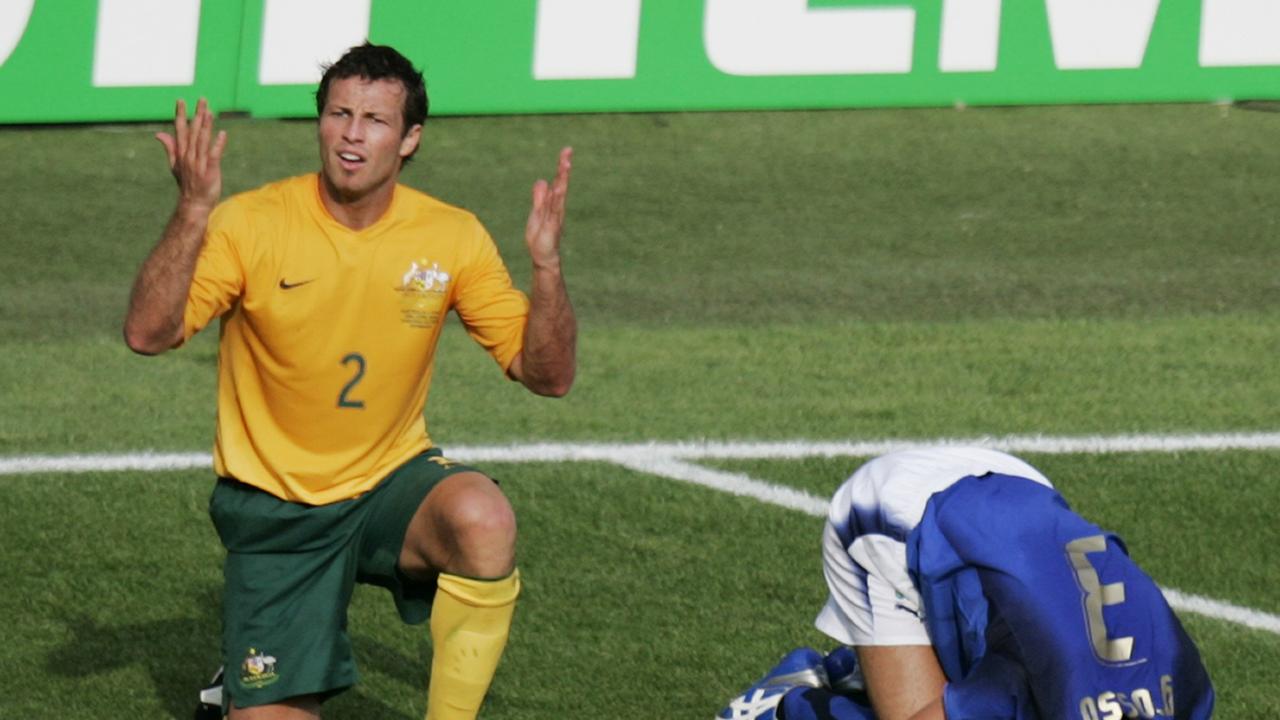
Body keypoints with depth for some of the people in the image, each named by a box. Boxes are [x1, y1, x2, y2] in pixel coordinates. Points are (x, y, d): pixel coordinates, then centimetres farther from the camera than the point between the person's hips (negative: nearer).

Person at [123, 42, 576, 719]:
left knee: (483, 518, -34)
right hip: (273, 507, -1)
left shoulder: (452, 238, -6)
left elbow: (548, 375, -5)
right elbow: (148, 334, -25)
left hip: (392, 484, 1)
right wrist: (193, 214, -36)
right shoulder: (252, 223, -13)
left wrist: (546, 262, -21)